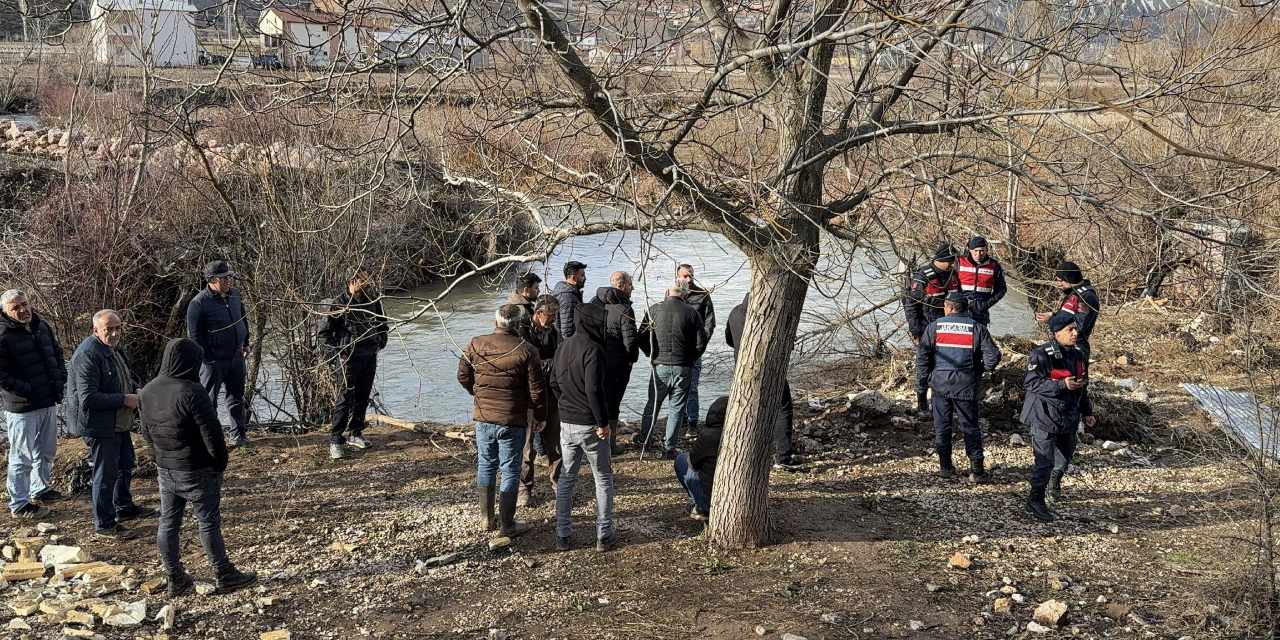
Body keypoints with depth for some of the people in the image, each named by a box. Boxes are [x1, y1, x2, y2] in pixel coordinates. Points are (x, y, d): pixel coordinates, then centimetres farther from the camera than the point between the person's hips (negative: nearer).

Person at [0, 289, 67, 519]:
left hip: (49, 403, 7)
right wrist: (27, 391, -20)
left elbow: (57, 354, 18)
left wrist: (60, 380, 5)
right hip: (22, 407, -7)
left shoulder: (42, 326, 6)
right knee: (23, 457, 1)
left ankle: (41, 490, 40)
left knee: (47, 451, 21)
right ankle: (19, 504, 12)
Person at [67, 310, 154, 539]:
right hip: (98, 424, -10)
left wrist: (136, 392, 3)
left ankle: (124, 508, 43)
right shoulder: (88, 355, -24)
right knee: (105, 474, 1)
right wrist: (124, 399, -25)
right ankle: (105, 524, 14)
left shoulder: (116, 348, 7)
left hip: (119, 423, 10)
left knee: (126, 465, 24)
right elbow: (88, 398, -29)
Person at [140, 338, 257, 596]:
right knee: (209, 523, 4)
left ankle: (176, 580, 21)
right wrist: (220, 461, -6)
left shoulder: (147, 392, 2)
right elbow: (212, 433, -20)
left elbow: (146, 432, 12)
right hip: (197, 471, -7)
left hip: (165, 470, 7)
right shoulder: (191, 392, -23)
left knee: (168, 523, 13)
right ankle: (225, 576, 14)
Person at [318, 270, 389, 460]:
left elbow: (382, 322, 24)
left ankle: (355, 433, 24)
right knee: (345, 398, -9)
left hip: (370, 356, 5)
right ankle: (335, 440, -6)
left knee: (363, 397, 11)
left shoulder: (374, 300, 4)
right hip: (348, 357, -5)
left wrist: (381, 341, 12)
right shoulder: (340, 303, -10)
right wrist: (334, 355, -12)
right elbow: (325, 332, -5)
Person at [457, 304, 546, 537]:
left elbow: (463, 377, 9)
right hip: (513, 421, -3)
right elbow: (537, 389, -9)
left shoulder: (475, 345, -3)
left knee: (485, 465, 17)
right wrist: (540, 416, 7)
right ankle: (507, 524, 12)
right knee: (510, 470, 6)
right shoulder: (526, 351, -13)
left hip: (483, 417, 3)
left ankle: (486, 518, 26)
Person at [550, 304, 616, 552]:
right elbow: (594, 390, -24)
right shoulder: (593, 350, -19)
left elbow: (554, 382, 12)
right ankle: (604, 536, 11)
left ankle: (562, 536, 16)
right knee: (603, 479, 8)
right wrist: (603, 422, -16)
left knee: (566, 478, 14)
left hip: (566, 422, 7)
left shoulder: (564, 347, 5)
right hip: (590, 425, -6)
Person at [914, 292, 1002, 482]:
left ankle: (945, 466, 18)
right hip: (966, 386, 0)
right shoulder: (976, 327, 1)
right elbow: (993, 356, -5)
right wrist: (980, 369, 15)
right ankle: (976, 470, 4)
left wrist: (921, 387, 5)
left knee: (941, 426, 12)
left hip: (940, 384, 0)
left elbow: (922, 357, 0)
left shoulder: (934, 326, 2)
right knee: (970, 427, 6)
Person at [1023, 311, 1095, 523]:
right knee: (1045, 460, -8)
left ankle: (1055, 479, 52)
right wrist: (1062, 385, -29)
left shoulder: (1078, 355, 7)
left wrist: (1086, 412, 18)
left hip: (1068, 416, 7)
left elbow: (1082, 387, 18)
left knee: (1066, 455, 22)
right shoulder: (1041, 355, -17)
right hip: (1045, 415, -7)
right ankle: (1035, 501, 3)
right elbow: (1032, 383, -22)